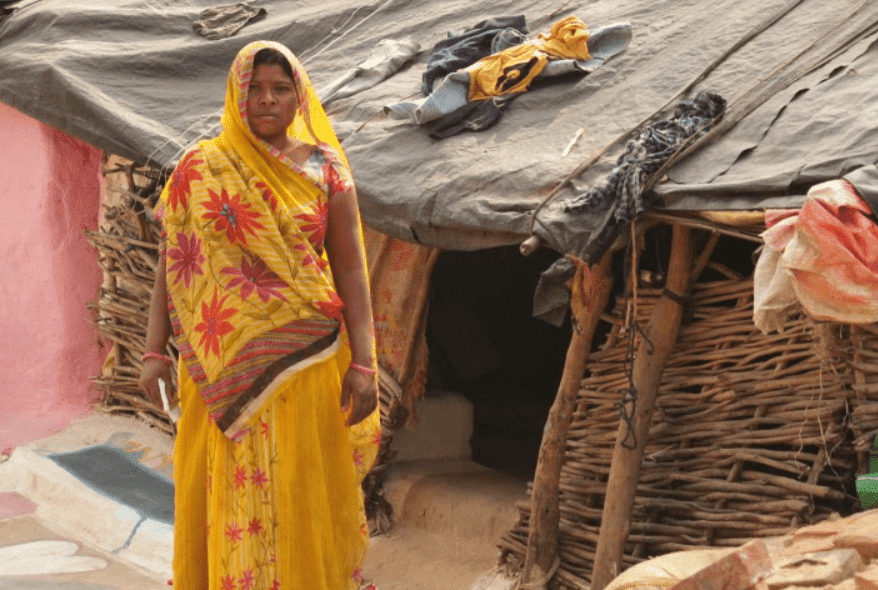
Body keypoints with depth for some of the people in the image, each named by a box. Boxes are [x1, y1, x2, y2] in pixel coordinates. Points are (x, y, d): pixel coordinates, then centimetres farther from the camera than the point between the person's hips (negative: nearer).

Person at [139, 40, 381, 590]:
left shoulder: (325, 171, 2)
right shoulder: (199, 169, 3)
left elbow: (350, 268, 0)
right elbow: (173, 261, 4)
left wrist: (364, 362, -7)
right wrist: (155, 350, -3)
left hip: (302, 359, 0)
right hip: (225, 362, 1)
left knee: (302, 490, 5)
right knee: (229, 491, 7)